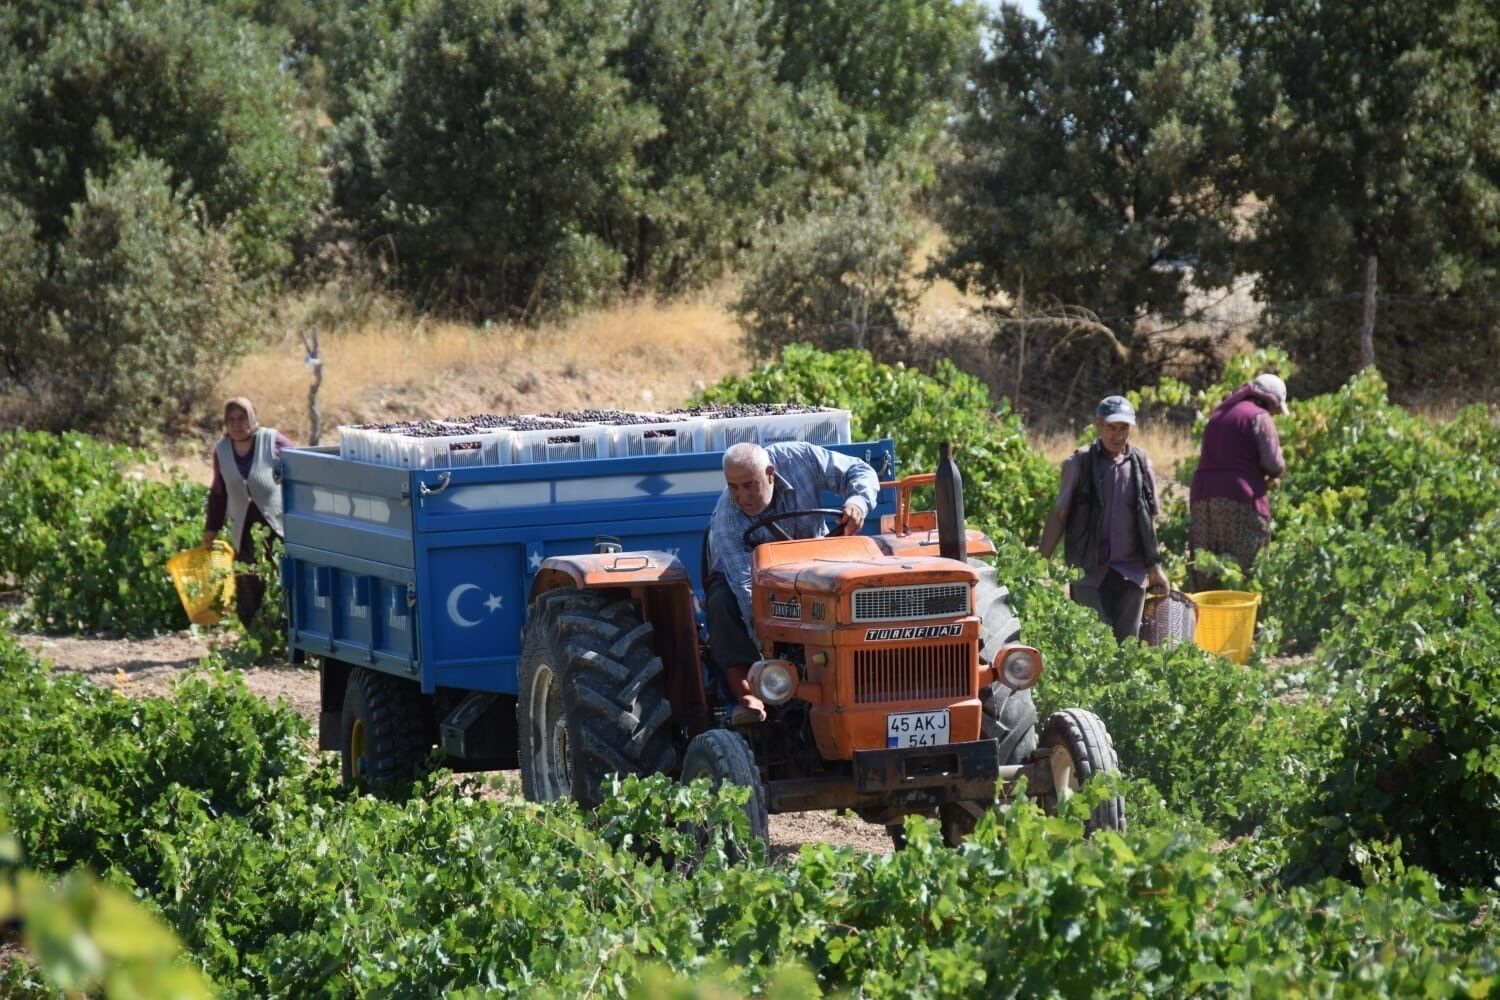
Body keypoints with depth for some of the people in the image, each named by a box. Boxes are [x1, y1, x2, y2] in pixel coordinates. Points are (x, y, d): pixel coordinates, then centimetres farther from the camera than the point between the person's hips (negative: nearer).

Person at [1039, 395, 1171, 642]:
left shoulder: (1141, 465, 6)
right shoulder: (1079, 464, -2)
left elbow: (1150, 520, 12)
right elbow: (1059, 515, 0)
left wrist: (1155, 566, 10)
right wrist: (1043, 562, -6)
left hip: (1131, 572, 3)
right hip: (1089, 571, -3)